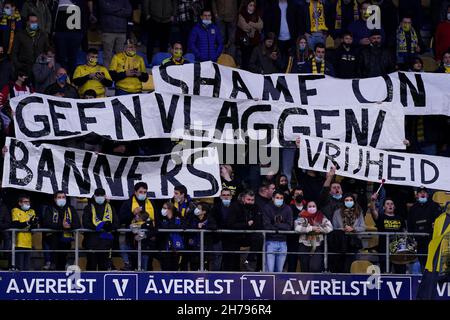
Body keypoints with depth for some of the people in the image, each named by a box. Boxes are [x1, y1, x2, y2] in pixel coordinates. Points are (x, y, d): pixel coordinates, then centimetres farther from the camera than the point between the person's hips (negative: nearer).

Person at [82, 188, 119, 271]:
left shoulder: (110, 208, 16)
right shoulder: (89, 208, 8)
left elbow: (116, 223, 7)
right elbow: (85, 223, -5)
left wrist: (109, 226, -16)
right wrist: (97, 227, -20)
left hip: (106, 241, 3)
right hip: (92, 240, -3)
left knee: (104, 265, 5)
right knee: (91, 264, -3)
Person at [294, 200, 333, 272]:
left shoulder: (322, 218, 7)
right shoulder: (302, 217, 2)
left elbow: (330, 227, -2)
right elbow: (297, 228, -14)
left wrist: (320, 229, -18)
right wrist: (311, 228, -17)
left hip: (317, 247, -1)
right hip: (304, 246, 1)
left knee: (315, 268, -17)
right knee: (305, 269, 5)